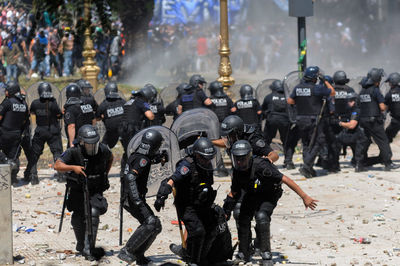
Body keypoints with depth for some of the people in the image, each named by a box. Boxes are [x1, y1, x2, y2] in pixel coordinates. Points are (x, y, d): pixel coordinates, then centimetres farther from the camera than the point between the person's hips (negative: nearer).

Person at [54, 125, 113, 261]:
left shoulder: (103, 150, -10)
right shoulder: (74, 152, -20)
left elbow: (110, 158, 15)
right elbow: (57, 165, -30)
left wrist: (105, 175, 8)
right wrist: (73, 167, -45)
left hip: (95, 192, 0)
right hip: (77, 192, 0)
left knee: (93, 214, -21)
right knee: (78, 219, 11)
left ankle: (88, 250, -21)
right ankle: (81, 245, 38)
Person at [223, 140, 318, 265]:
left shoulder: (260, 166, -36)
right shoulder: (238, 171, -16)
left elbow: (285, 180, -33)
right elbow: (234, 193, 4)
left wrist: (304, 197, -33)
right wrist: (226, 211, -3)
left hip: (269, 195, -6)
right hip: (252, 194, 6)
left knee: (261, 217, -27)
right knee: (243, 219, -1)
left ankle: (266, 255, -17)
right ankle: (243, 254, 20)